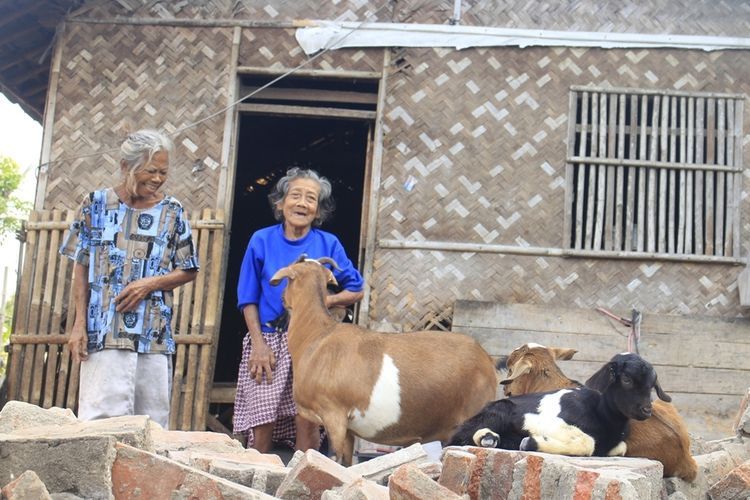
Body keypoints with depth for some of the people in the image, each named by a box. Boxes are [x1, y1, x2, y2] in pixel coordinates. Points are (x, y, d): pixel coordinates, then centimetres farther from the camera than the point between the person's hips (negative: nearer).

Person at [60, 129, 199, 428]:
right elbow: (81, 267, 6)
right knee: (103, 417, -8)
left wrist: (150, 283, -8)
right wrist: (79, 324, -2)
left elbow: (189, 271, 11)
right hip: (104, 333, -2)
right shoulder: (96, 204, 4)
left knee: (152, 422, 3)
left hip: (154, 335, 2)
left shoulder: (172, 212, 7)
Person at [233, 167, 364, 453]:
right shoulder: (262, 241, 3)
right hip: (269, 340, 0)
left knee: (308, 419, -5)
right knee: (262, 422, -2)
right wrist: (258, 344, -6)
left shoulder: (328, 244, 3)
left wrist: (324, 301, -10)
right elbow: (248, 299, 4)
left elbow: (356, 290, 8)